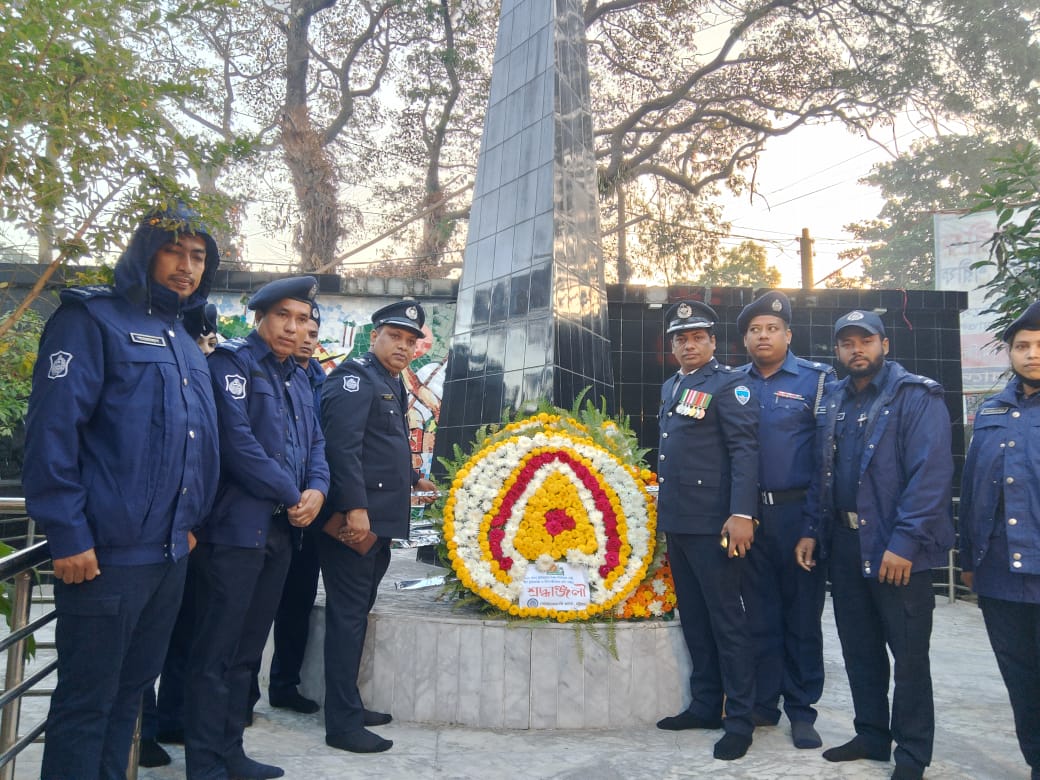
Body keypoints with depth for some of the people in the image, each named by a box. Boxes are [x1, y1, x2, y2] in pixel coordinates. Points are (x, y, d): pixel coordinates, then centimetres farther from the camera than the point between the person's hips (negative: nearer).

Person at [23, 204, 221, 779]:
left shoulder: (184, 343, 16)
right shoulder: (92, 319, -8)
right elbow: (53, 430, -16)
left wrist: (188, 521, 15)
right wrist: (69, 535, -19)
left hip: (169, 552, 8)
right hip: (106, 550, -8)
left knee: (132, 687, 18)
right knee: (86, 699, 3)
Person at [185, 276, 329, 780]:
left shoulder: (298, 379, 17)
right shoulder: (232, 361, -7)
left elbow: (315, 443, 15)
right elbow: (237, 441, -18)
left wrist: (317, 490, -6)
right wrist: (292, 495, -12)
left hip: (280, 528, 8)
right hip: (236, 526, -8)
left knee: (247, 649, 15)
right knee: (216, 651, -1)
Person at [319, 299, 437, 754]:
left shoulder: (392, 384, 19)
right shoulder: (355, 376, -10)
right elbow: (342, 445, -23)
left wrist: (413, 481, 38)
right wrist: (355, 508, -28)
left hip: (380, 520, 10)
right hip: (354, 519, -10)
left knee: (358, 612, 16)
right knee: (348, 615, -4)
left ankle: (350, 704, 28)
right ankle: (343, 724, 3)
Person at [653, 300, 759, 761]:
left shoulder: (729, 384, -8)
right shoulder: (670, 388, 16)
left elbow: (745, 451, -16)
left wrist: (741, 515, -25)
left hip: (713, 524, -8)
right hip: (675, 521, 8)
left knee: (726, 619, 0)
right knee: (693, 617, 15)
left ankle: (739, 720, 10)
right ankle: (704, 705, 27)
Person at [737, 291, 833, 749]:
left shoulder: (816, 379, -2)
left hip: (799, 513, -3)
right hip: (750, 513, 3)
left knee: (802, 614, 6)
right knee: (760, 612, 11)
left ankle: (802, 710, 18)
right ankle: (763, 704, 23)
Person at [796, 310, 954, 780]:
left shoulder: (917, 397, -9)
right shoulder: (832, 405, 12)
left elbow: (931, 474, -18)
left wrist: (904, 542, -22)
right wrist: (812, 530, 8)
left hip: (896, 548, -6)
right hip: (844, 544, 7)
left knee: (908, 654, 5)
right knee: (859, 647, 16)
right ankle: (872, 735, 31)